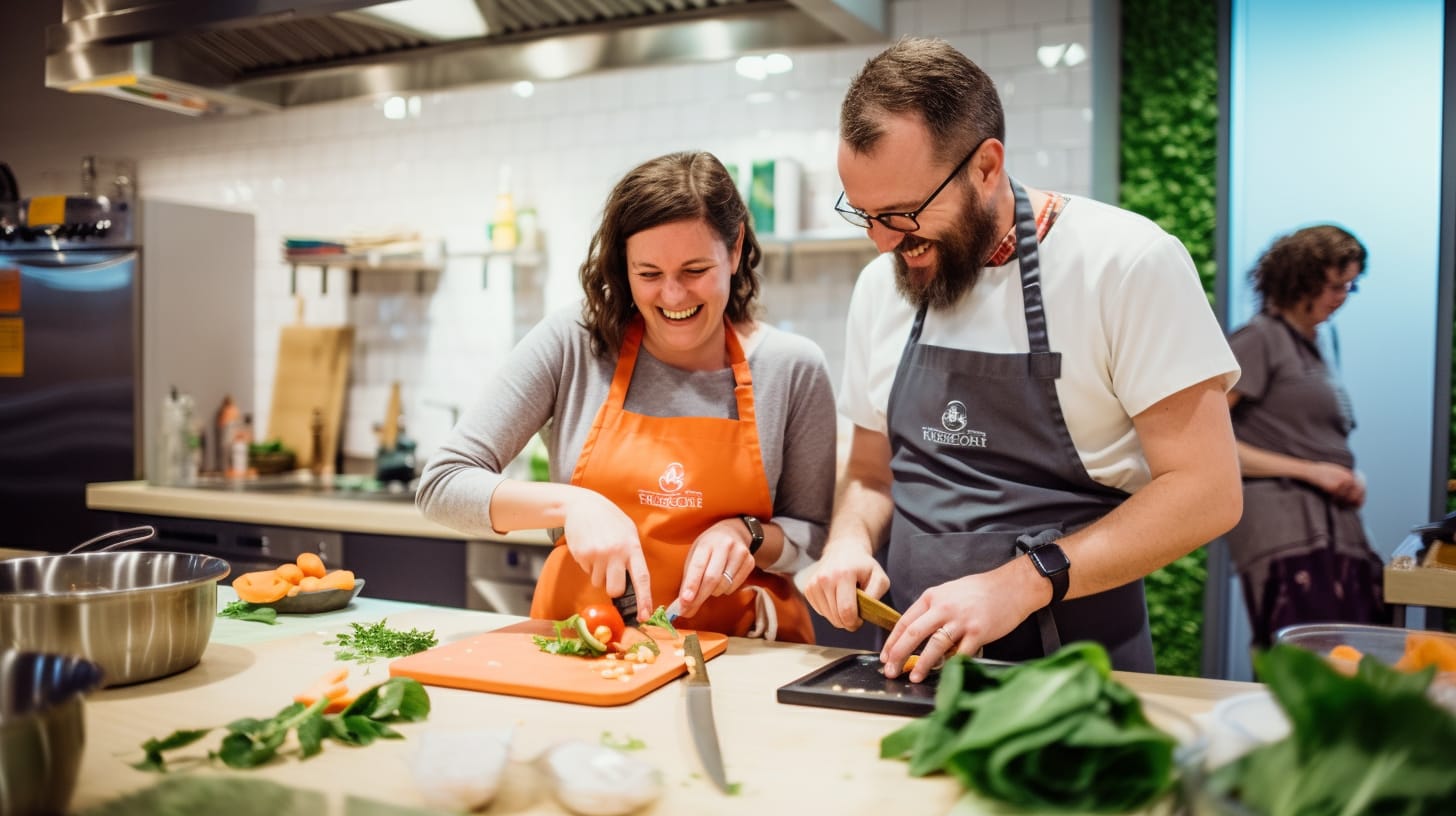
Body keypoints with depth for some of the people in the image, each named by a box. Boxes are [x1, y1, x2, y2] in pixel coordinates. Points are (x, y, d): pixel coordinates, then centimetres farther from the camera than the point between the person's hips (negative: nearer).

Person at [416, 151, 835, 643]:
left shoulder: (793, 369, -3)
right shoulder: (570, 347, -5)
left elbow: (814, 536, 7)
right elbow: (442, 485, -6)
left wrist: (747, 534, -14)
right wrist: (570, 503, -21)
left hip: (736, 653, 3)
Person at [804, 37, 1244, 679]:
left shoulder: (1128, 263, -9)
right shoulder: (881, 286, 8)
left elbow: (1206, 491, -12)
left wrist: (1022, 581, -21)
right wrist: (850, 540, -4)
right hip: (916, 663, 3)